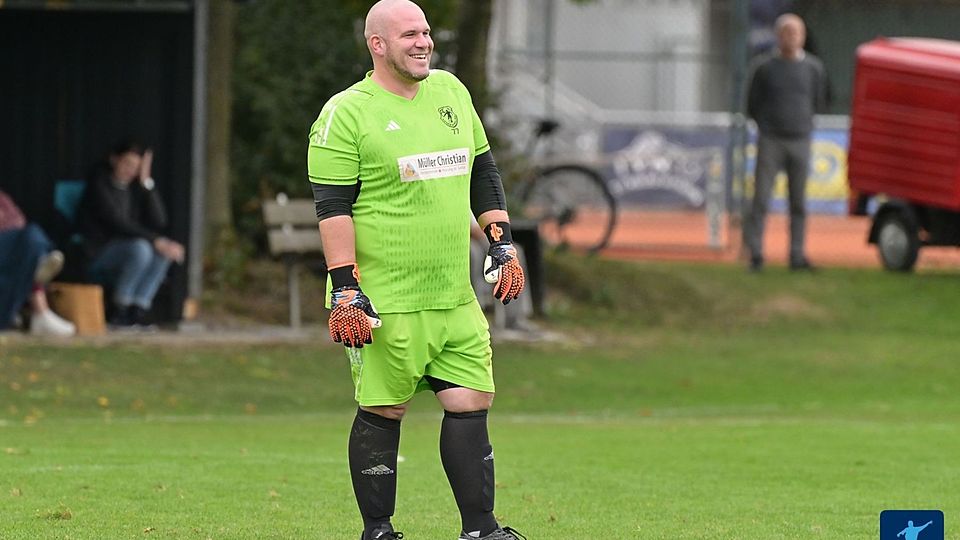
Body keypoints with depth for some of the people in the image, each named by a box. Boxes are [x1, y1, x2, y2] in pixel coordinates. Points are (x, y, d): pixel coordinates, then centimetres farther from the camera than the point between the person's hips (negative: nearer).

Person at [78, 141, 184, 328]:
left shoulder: (133, 187, 10)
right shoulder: (99, 184, -9)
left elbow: (158, 222, -1)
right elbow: (118, 223, -20)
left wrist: (147, 183, -7)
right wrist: (155, 240, -26)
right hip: (95, 259, -6)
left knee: (164, 251, -19)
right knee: (140, 248, -32)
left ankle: (138, 310, -20)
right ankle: (117, 312, -22)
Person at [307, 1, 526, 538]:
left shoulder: (450, 91, 13)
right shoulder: (345, 113, -7)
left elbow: (484, 172, 22)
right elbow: (333, 207, -10)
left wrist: (503, 245, 15)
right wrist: (345, 290, -15)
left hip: (455, 294, 6)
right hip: (385, 302, -6)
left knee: (473, 403, 2)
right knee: (382, 413, 0)